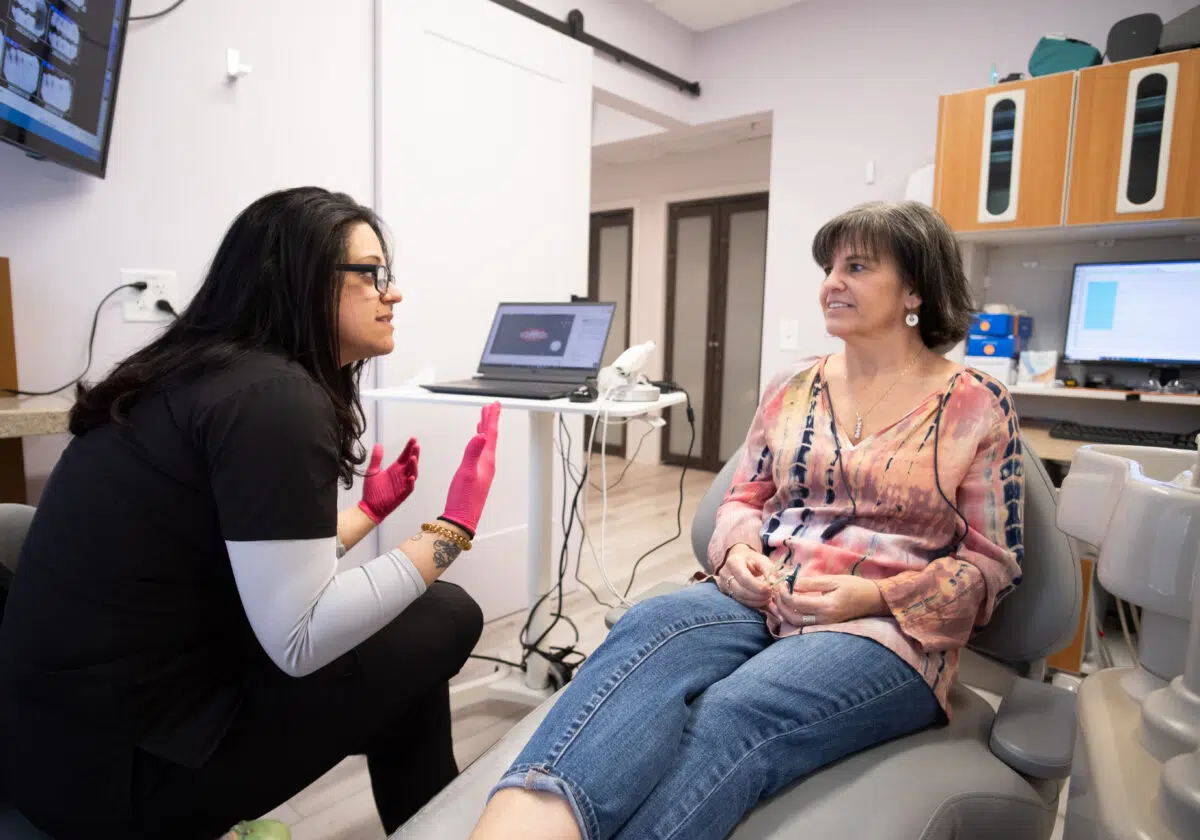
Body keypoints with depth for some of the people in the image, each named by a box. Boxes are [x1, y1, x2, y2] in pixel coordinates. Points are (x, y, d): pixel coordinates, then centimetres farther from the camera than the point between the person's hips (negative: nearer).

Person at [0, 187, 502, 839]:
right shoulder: (273, 397, -21)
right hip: (120, 765, -9)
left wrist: (370, 509, 20)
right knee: (443, 617, -6)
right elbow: (301, 639, -24)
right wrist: (450, 530, -16)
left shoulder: (213, 376, 7)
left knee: (400, 613, 16)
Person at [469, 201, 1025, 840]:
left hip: (885, 630, -2)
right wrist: (737, 551, -7)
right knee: (648, 631, -33)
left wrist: (874, 596, -14)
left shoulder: (978, 406, 2)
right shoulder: (791, 390, 13)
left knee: (730, 715, -36)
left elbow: (991, 563, 2)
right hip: (758, 601, 3)